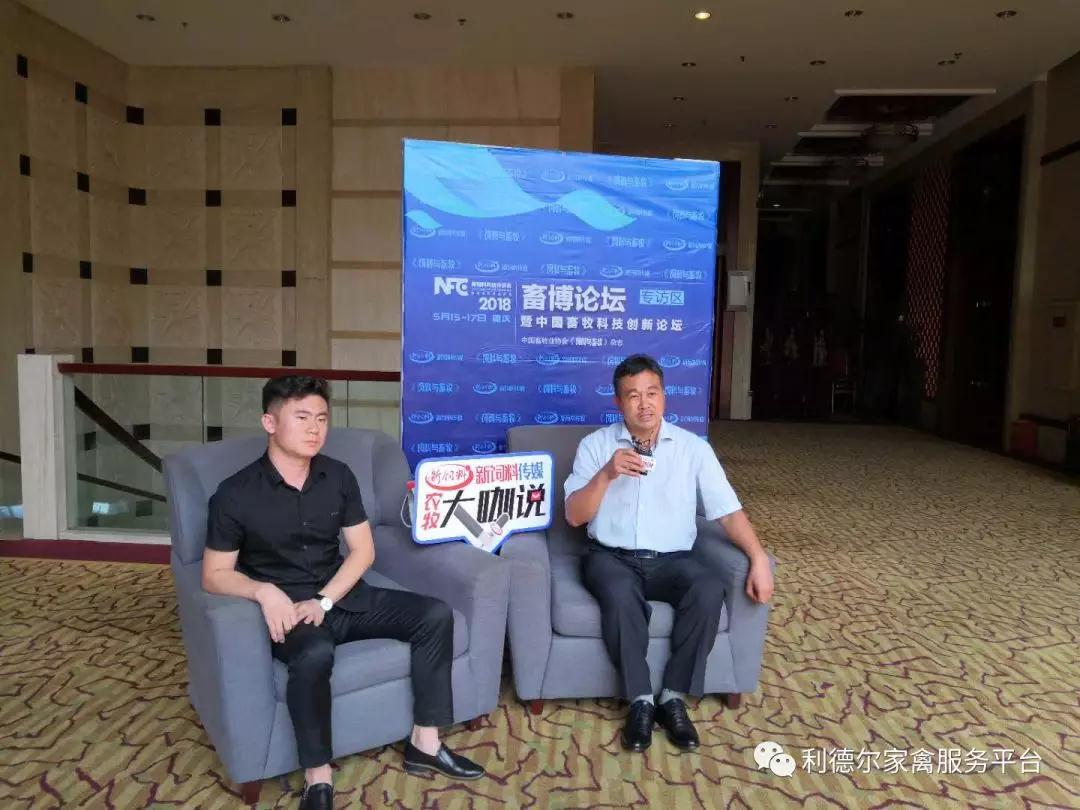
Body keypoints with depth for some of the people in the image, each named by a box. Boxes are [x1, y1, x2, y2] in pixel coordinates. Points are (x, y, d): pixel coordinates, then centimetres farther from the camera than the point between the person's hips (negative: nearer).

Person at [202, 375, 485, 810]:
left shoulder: (338, 476, 1)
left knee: (436, 615, -11)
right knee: (315, 654, -38)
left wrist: (324, 601, -13)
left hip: (344, 596, 5)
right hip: (288, 610, -5)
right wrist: (264, 590, -26)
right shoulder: (234, 495, -10)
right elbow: (214, 575, -5)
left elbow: (363, 549, 2)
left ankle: (424, 743, 1)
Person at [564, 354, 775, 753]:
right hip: (612, 557, -1)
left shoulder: (694, 447, 3)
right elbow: (574, 516, -5)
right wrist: (607, 474, -21)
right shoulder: (595, 445, 1)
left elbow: (728, 510, -1)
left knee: (710, 591, -29)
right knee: (621, 594, -34)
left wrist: (758, 558, -16)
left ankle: (674, 698, -11)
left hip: (672, 560, 2)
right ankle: (640, 700, -14)